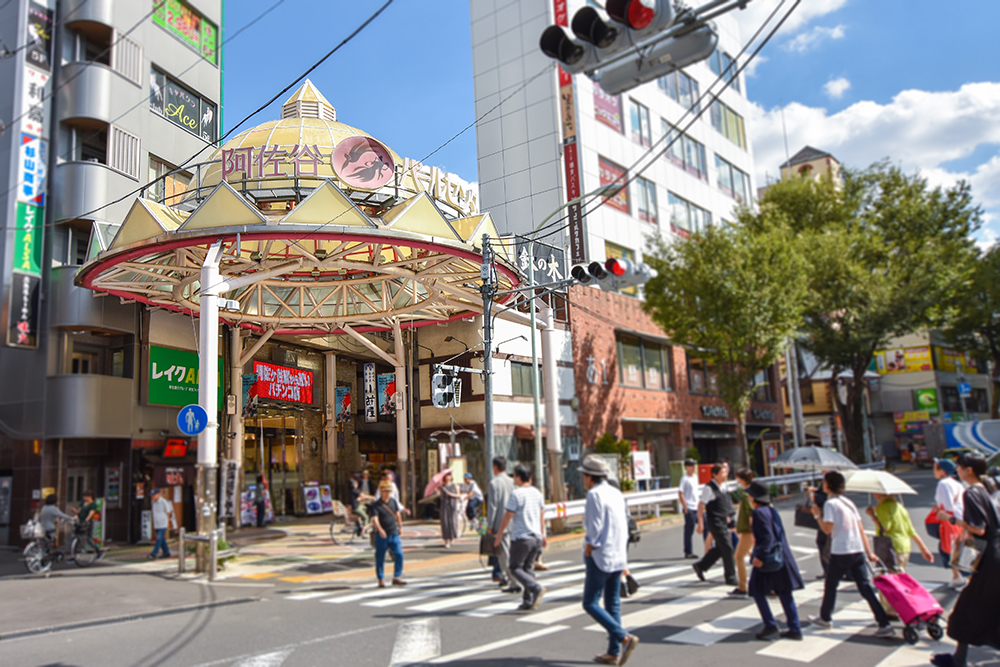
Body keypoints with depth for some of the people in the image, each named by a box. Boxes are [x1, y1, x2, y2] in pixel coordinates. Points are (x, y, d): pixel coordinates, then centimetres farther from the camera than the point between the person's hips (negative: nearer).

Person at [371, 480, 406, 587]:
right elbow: (374, 519, -25)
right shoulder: (375, 505, -12)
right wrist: (380, 530, -42)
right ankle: (381, 580, 16)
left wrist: (400, 526, 26)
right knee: (380, 558, 3)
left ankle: (397, 578, 8)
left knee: (399, 555, -3)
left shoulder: (393, 501, 5)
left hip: (394, 534, 4)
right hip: (381, 535, -4)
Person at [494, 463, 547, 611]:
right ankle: (528, 601, 10)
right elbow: (542, 515, 16)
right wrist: (542, 535, 24)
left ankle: (536, 588, -15)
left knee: (515, 568, 3)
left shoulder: (516, 494, -13)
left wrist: (499, 534, 0)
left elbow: (508, 516, -11)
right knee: (528, 567, 13)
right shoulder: (537, 493, 9)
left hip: (521, 537, -7)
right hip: (536, 536, 7)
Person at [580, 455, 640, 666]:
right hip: (618, 557, 8)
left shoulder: (594, 494, -14)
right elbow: (624, 528, 13)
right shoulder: (617, 493, 10)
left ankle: (625, 638, -10)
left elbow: (594, 532, -17)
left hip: (601, 557, -8)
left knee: (590, 603, 0)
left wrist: (587, 557, -8)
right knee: (613, 605, 12)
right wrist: (624, 560, 18)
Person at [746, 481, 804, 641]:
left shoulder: (758, 512, -15)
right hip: (782, 556, 9)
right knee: (784, 593, 12)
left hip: (769, 559, -9)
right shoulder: (771, 510, 13)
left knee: (757, 591, 3)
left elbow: (767, 537, -23)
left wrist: (760, 556, -24)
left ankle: (771, 627, 2)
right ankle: (795, 630, 15)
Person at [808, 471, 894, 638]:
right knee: (866, 588, 4)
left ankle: (825, 618, 28)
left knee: (830, 586, 12)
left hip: (840, 553, -6)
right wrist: (869, 552, 15)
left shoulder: (830, 503, -9)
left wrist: (817, 515, -2)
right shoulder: (848, 502, 14)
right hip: (858, 552, 6)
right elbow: (861, 529, 13)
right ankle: (885, 625, -4)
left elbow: (827, 529, -16)